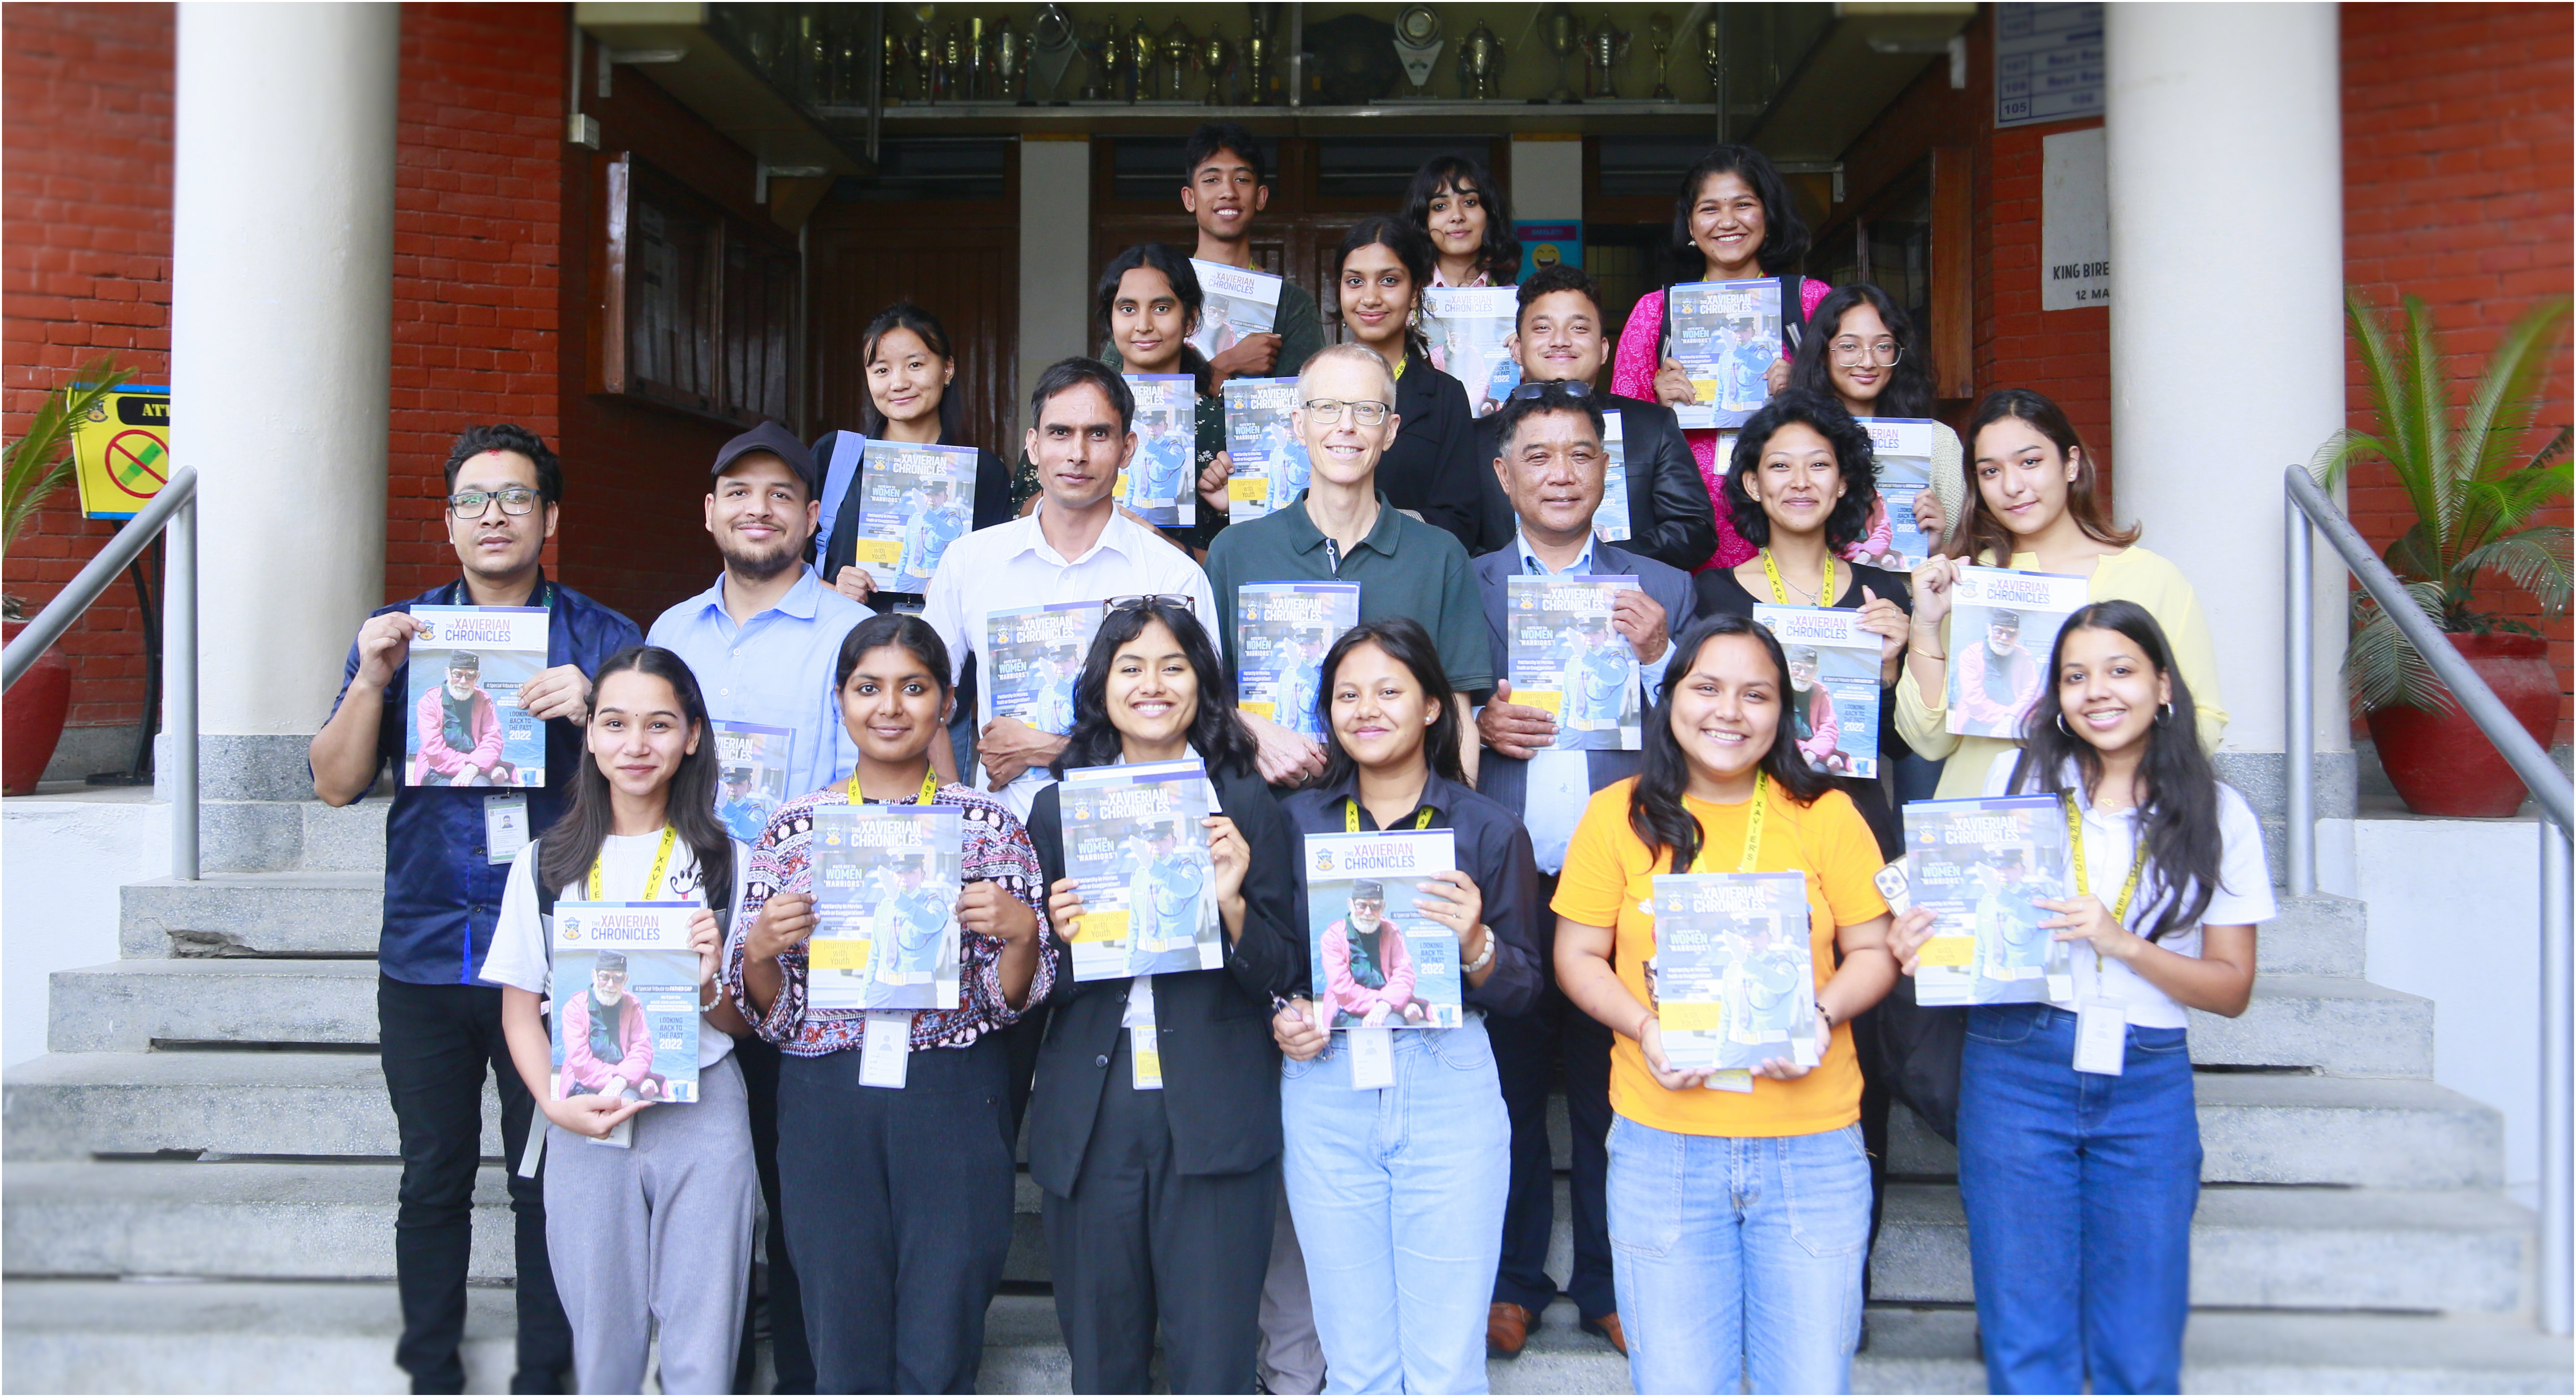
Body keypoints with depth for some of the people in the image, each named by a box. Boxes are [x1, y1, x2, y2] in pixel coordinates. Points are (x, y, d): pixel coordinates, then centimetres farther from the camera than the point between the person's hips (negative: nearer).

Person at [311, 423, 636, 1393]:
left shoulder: (602, 640, 4)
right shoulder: (399, 633, 10)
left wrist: (593, 711, -20)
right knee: (433, 1181, 9)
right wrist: (372, 681, -10)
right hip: (425, 954, 2)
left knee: (550, 1184, 3)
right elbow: (336, 783, 6)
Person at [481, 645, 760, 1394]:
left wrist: (708, 984, -14)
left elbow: (746, 1024, 7)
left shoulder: (727, 861, 2)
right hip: (584, 1125, 1)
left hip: (704, 1117, -1)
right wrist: (556, 1104, -9)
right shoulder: (547, 863, 4)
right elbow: (520, 1010, 7)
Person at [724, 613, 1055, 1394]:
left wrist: (1019, 932, -17)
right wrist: (760, 949, -13)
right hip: (826, 1103, 1)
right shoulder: (795, 828, 6)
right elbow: (765, 1009, 7)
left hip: (954, 1099, -1)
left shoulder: (988, 824, 3)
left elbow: (1011, 999, 2)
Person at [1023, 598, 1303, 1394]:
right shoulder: (1060, 805, 7)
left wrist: (1231, 904, -16)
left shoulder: (1246, 804, 3)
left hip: (1214, 1113, -2)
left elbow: (1282, 976, 1)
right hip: (1090, 1112, 2)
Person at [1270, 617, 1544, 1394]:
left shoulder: (1490, 831, 2)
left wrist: (1474, 942, -15)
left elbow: (1525, 990, 4)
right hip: (1325, 1091, 2)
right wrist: (1280, 1019, -5)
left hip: (1449, 1089, -1)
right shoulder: (1296, 822, 6)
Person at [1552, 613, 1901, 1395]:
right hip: (1662, 1145, 0)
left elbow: (1872, 953, 5)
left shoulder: (1825, 816, 0)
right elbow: (1578, 957, 4)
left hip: (1812, 1146, 0)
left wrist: (1819, 1015, -14)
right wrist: (1644, 1027, -13)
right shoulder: (1618, 817, 1)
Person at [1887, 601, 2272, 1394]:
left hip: (2147, 1085, 0)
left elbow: (2232, 989, 2)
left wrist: (2120, 942, -13)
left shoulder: (2218, 816, 4)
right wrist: (1922, 935, -10)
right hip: (2016, 1068, 0)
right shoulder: (2019, 778, 5)